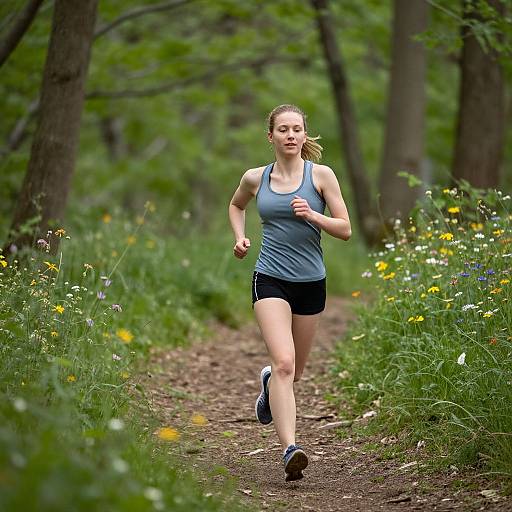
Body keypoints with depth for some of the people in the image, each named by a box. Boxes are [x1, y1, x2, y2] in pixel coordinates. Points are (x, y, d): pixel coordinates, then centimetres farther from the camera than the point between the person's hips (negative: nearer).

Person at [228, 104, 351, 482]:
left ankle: (269, 382, 52)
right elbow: (236, 205, 26)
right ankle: (290, 450, -28)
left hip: (311, 283, 2)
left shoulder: (321, 175, -1)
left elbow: (345, 229, -2)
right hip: (270, 280, -1)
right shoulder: (255, 178, 4)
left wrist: (313, 215, -18)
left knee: (295, 370, 15)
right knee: (284, 363, -21)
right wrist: (240, 237, 9)